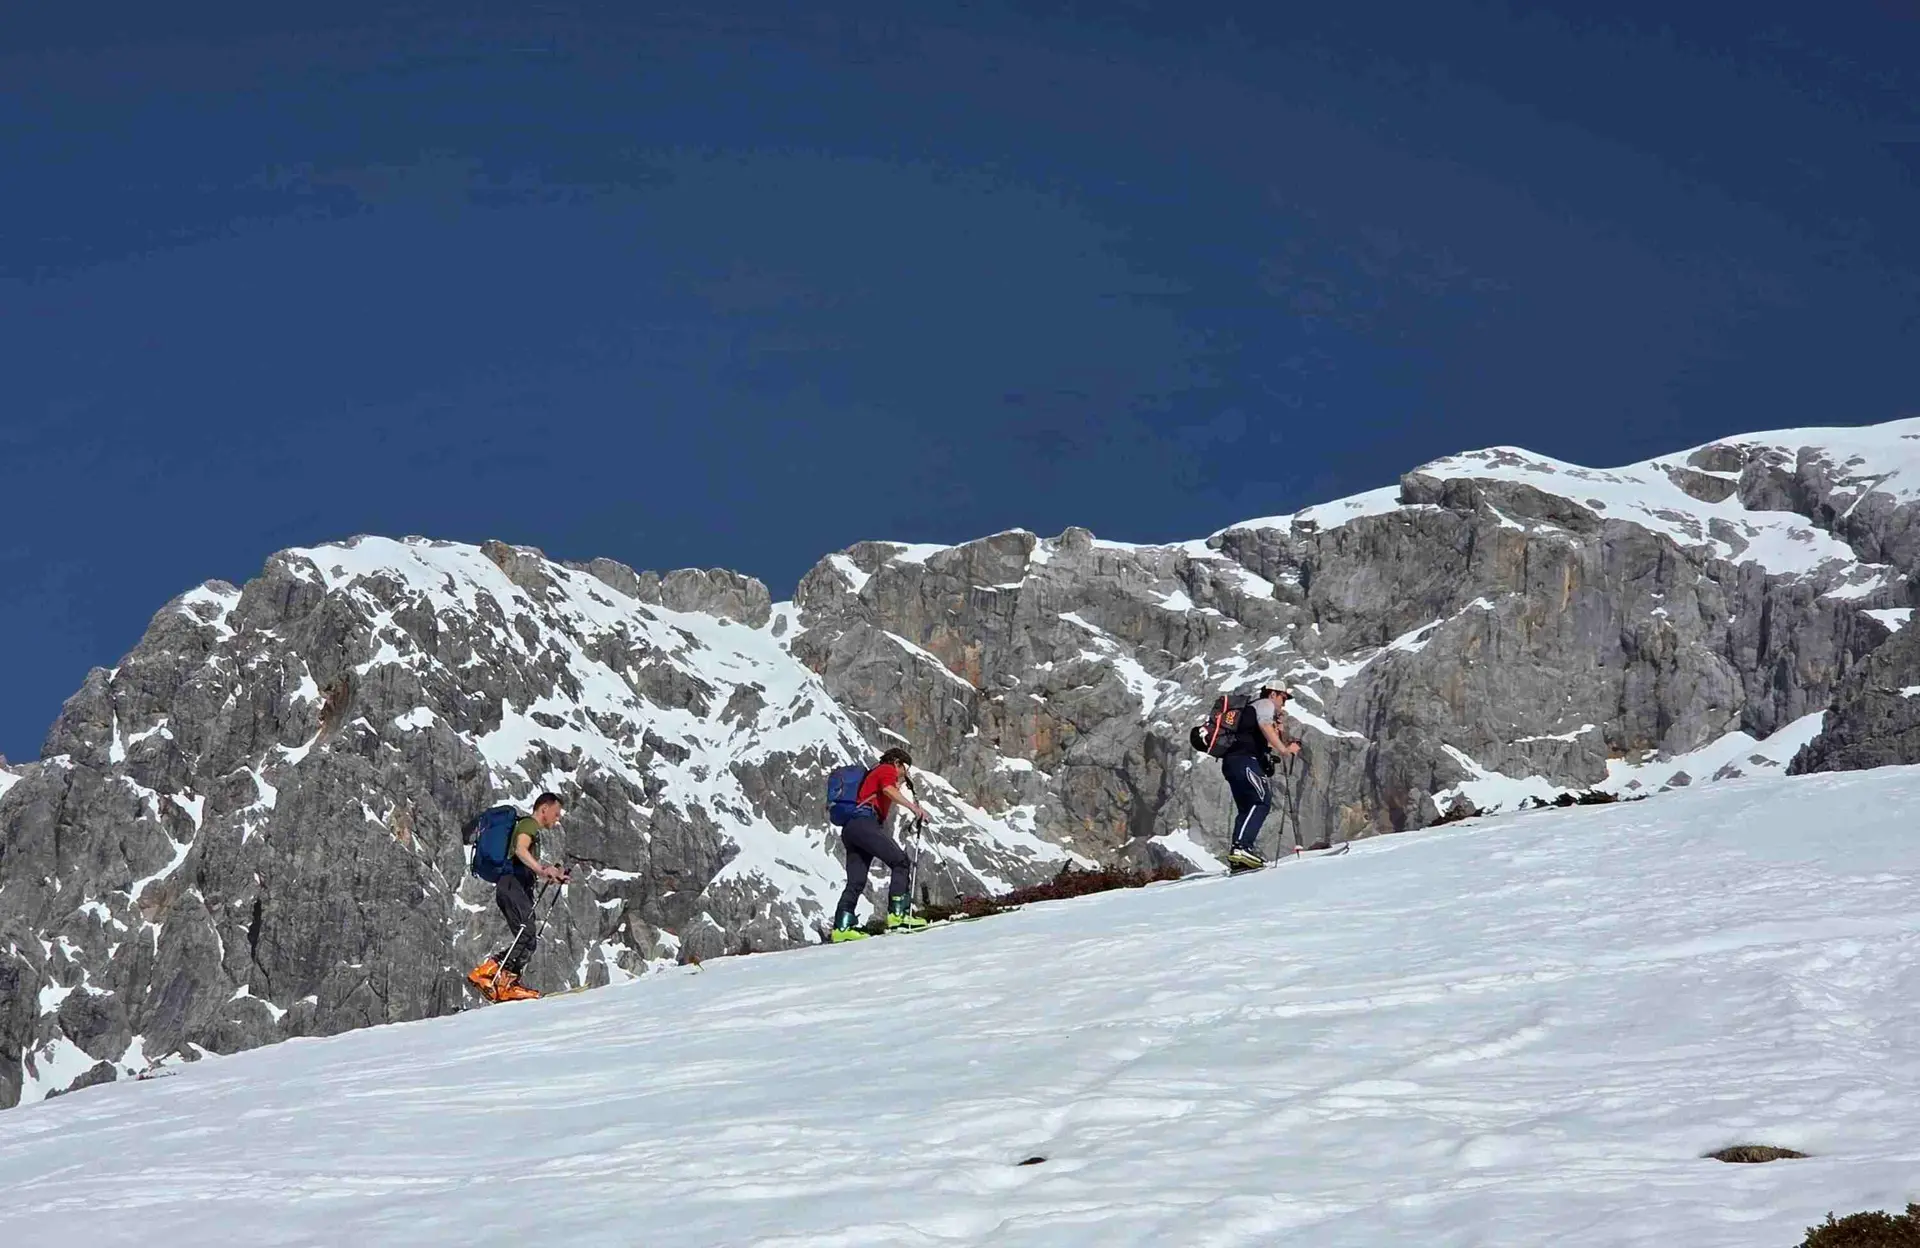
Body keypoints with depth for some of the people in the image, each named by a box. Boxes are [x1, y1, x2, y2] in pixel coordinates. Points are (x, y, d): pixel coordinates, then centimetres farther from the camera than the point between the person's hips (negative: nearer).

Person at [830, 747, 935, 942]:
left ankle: (841, 926, -2)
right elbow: (888, 790, -15)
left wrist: (900, 785, 39)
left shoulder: (874, 773, 36)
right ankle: (898, 913, -25)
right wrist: (913, 806, -27)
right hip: (864, 823, -10)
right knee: (900, 861, -13)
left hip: (850, 830, 10)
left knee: (856, 882, 6)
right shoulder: (887, 770, 7)